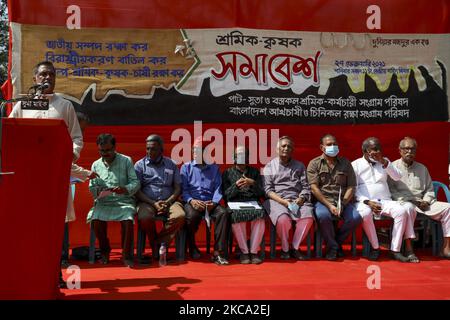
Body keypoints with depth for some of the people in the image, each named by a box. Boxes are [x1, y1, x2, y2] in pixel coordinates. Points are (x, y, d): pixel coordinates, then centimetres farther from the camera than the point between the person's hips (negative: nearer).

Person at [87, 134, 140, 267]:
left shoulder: (126, 161, 4)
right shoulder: (96, 165, 13)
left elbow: (136, 182, -2)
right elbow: (92, 186, 10)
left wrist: (125, 189, -22)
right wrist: (98, 191, -14)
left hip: (123, 201, -2)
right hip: (103, 202, 2)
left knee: (128, 221, -32)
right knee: (96, 220, -27)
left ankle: (127, 255, -12)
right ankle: (105, 251, 1)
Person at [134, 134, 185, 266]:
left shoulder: (171, 164, 14)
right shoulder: (140, 165, 8)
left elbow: (178, 188, 9)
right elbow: (136, 190, 1)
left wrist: (167, 202, -10)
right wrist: (153, 203, -13)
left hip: (168, 201, 1)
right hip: (147, 201, -1)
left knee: (180, 216, -31)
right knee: (144, 217, -35)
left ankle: (159, 243, -14)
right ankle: (160, 245, -7)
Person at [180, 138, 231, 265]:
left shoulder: (214, 168, 19)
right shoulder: (186, 167, 16)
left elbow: (218, 188, 9)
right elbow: (183, 189, 5)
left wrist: (214, 202, -11)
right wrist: (191, 200, -14)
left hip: (210, 203, 1)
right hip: (192, 201, -1)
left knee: (224, 213, -31)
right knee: (192, 215, -36)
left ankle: (218, 252, -29)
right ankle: (192, 247, -6)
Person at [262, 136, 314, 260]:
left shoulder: (299, 166, 19)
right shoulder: (270, 166, 11)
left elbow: (306, 187, 13)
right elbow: (268, 189, 1)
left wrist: (301, 199, -9)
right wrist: (282, 201, -13)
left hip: (297, 199, 3)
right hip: (277, 199, -2)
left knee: (308, 217, -28)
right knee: (283, 219, -34)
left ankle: (295, 248, -9)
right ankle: (285, 249, -7)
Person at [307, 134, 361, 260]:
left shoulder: (345, 163, 13)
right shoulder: (314, 163, 5)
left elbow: (351, 187, 7)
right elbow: (314, 188, -5)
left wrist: (342, 204, -10)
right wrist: (329, 205, -15)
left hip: (343, 201, 3)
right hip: (322, 201, -3)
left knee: (356, 217, -25)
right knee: (323, 215, -35)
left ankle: (337, 241, 3)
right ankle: (332, 246, -8)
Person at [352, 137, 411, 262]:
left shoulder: (384, 161, 19)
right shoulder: (355, 164, 7)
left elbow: (398, 177, 5)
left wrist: (383, 162, -6)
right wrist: (368, 202, -16)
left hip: (385, 201, 3)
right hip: (364, 201, -3)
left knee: (402, 211, -26)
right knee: (365, 214, -37)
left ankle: (395, 250, -19)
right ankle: (375, 247, -18)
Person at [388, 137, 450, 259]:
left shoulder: (422, 168, 21)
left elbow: (429, 189, 21)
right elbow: (390, 189, -4)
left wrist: (426, 201, 0)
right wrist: (406, 200, -15)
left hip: (422, 204, 6)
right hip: (403, 203, -5)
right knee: (408, 208, -41)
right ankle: (409, 249, -39)